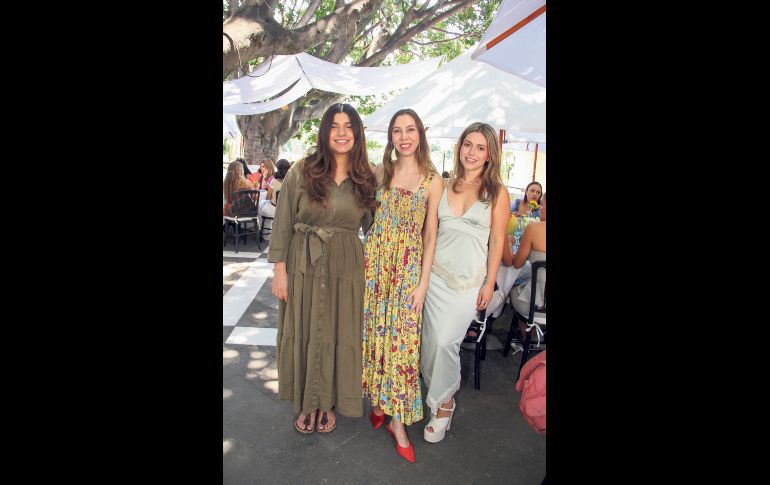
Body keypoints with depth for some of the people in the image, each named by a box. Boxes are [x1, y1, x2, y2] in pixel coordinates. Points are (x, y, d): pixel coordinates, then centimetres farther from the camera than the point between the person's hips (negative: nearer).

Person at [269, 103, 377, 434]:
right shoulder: (302, 171, -5)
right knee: (303, 333, 11)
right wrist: (280, 269, -6)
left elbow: (371, 225, 9)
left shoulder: (366, 179, 1)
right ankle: (307, 402, 33)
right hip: (303, 265, -1)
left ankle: (328, 402, 33)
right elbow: (283, 223, -3)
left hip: (346, 267, 1)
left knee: (338, 335, 10)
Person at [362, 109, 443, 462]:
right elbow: (366, 212, 12)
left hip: (409, 265, -2)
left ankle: (398, 419, 14)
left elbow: (430, 235, -1)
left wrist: (422, 283, -6)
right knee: (374, 331, 9)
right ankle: (378, 400, 30)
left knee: (402, 337, 1)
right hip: (374, 259, 2)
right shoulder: (381, 171, 5)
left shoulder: (432, 180, -1)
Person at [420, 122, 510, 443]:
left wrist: (489, 283, -3)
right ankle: (444, 398, 30)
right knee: (432, 340, 7)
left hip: (470, 279, -3)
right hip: (436, 273, 3)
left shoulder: (497, 192, 0)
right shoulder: (444, 186, 8)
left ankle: (441, 403, 16)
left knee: (446, 341, -7)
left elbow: (497, 240, 0)